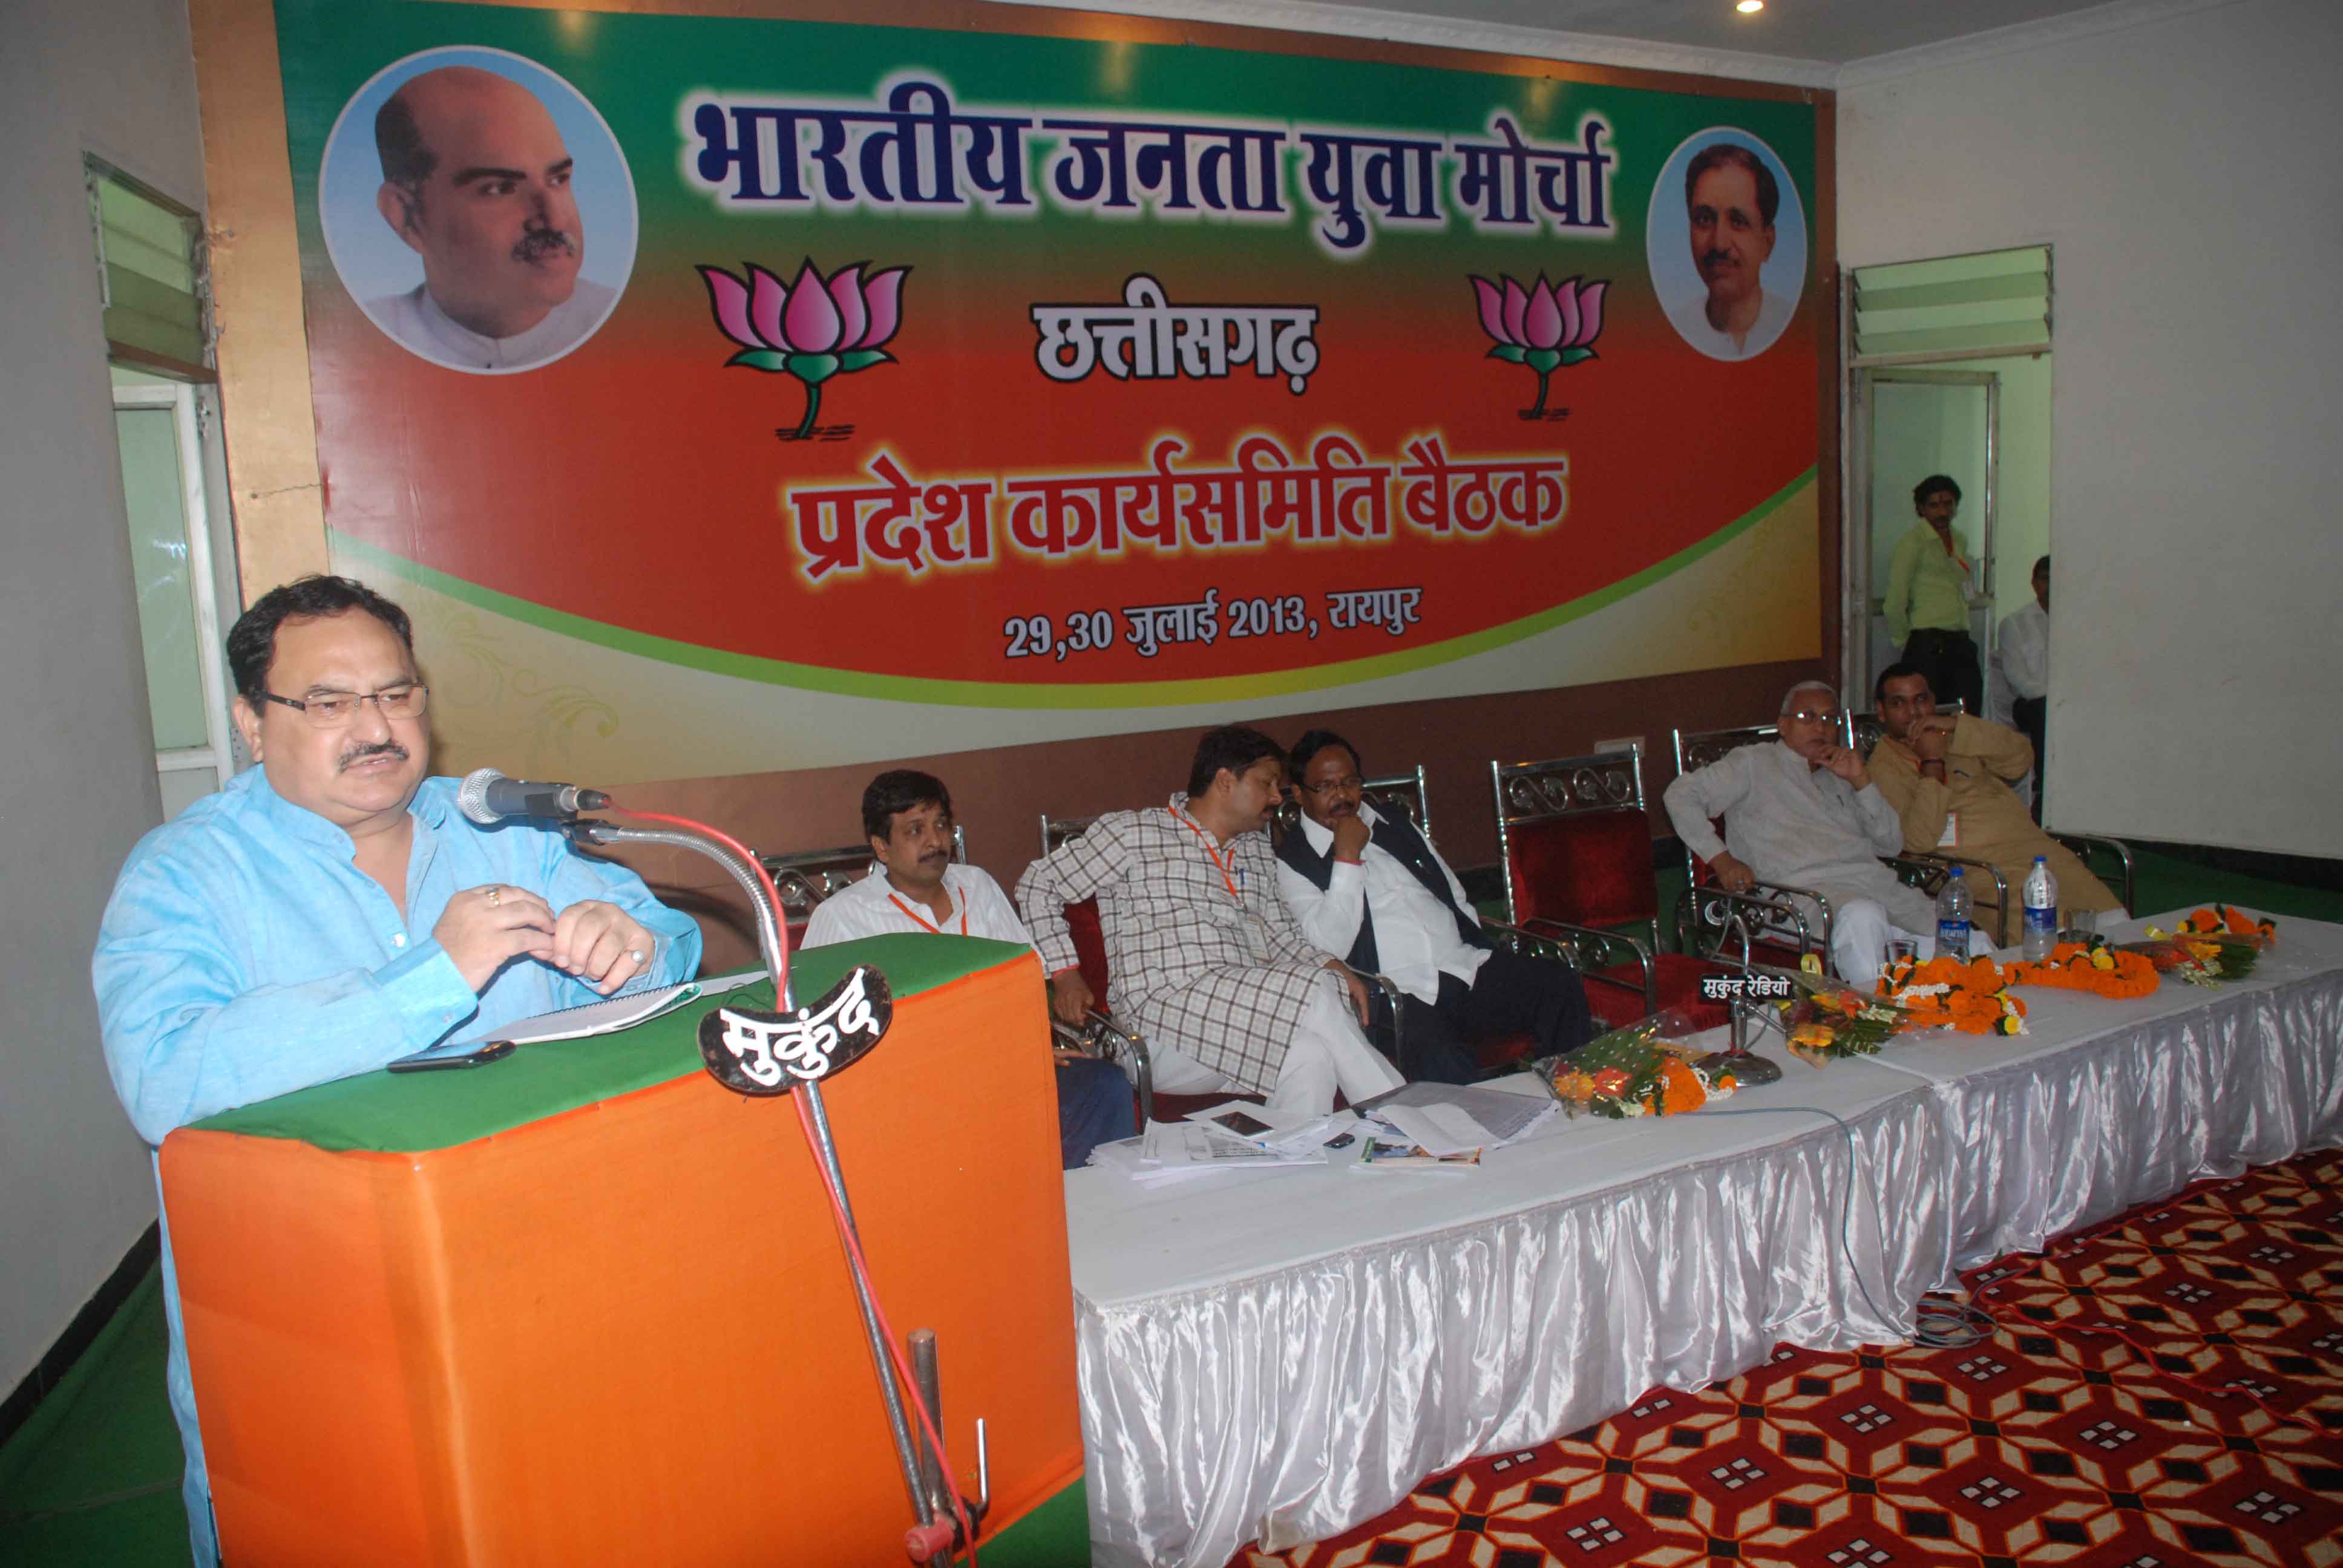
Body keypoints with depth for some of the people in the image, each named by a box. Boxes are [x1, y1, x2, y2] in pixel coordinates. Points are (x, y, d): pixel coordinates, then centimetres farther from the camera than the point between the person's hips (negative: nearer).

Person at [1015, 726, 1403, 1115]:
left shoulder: (1255, 850, 23)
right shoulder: (1133, 832, 5)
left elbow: (1281, 935, 23)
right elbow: (1038, 883, 8)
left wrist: (1334, 967, 2)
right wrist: (1064, 974, -2)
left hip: (1244, 1015, 6)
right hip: (1161, 1013, -6)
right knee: (1315, 992, -24)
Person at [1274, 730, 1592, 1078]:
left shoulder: (1396, 826, 21)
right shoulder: (1292, 863, 2)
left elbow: (1457, 900, 26)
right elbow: (1329, 948, -12)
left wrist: (1482, 960, 10)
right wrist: (1347, 857, -11)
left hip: (1466, 969, 6)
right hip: (1397, 995, -6)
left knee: (1561, 984, -19)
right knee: (1439, 1061, -38)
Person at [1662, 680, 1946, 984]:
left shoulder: (1839, 776, 30)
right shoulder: (1754, 763, 13)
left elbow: (1892, 844, 21)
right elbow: (1680, 795, 3)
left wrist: (1861, 780, 10)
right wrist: (1721, 859, -7)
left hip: (1874, 879, 6)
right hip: (1807, 886, -6)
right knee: (1862, 917, -40)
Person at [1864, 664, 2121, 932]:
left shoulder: (1957, 734, 20)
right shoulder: (1884, 767, 1)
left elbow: (2022, 760, 3)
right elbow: (1918, 842, -14)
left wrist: (1957, 725, -6)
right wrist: (1932, 762, -12)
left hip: (2034, 847, 6)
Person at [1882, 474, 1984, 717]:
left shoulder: (1960, 540, 17)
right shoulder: (1913, 542, -5)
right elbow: (1895, 600, -7)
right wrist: (1903, 640, 0)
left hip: (1960, 642, 7)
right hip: (1927, 643, -7)